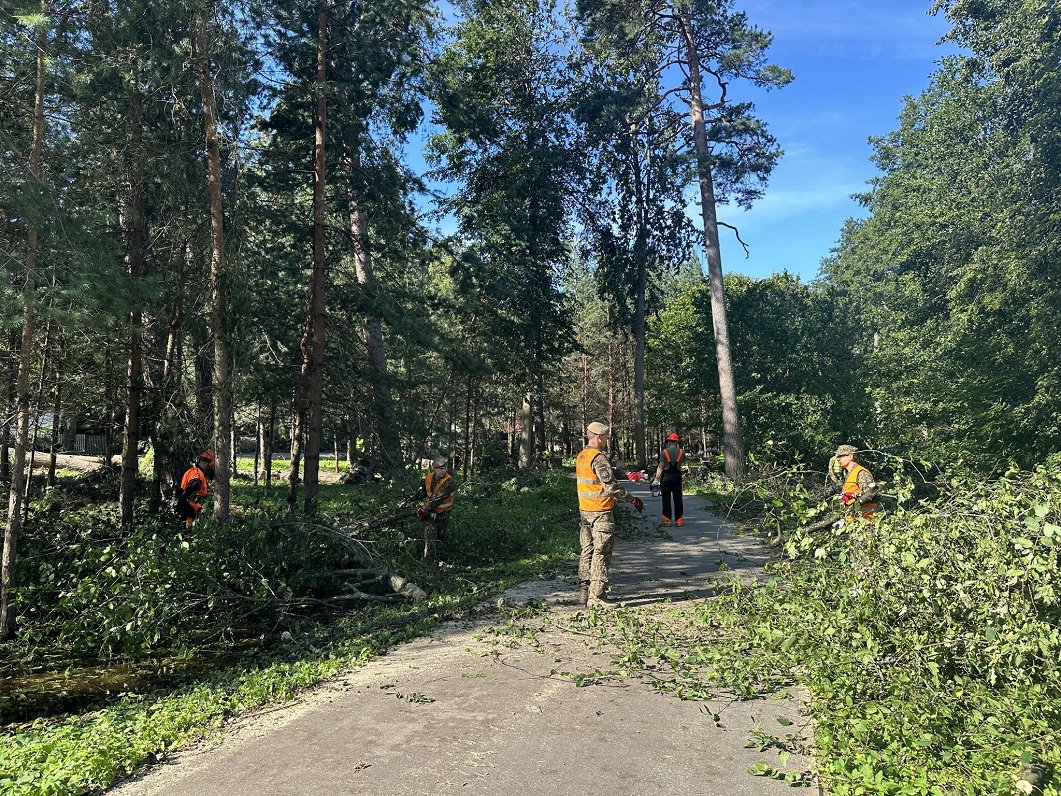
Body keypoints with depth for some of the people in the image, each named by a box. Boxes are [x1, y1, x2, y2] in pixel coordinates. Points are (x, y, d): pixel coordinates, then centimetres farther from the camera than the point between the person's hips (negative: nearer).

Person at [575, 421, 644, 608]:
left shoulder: (581, 456, 12)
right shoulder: (599, 457, -17)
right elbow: (611, 486, -19)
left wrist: (627, 475, 7)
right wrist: (633, 500, -11)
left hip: (584, 511, 9)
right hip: (600, 512, -9)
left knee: (587, 550, 14)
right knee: (601, 553, -4)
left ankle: (584, 592, 20)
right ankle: (596, 596, -4)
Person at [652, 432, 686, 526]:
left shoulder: (664, 452, -7)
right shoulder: (681, 452, 1)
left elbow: (660, 467, -10)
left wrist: (656, 479, -9)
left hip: (666, 476, -2)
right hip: (677, 476, 2)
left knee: (666, 498, 3)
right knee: (678, 498, 7)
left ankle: (667, 520, 3)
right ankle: (679, 520, 8)